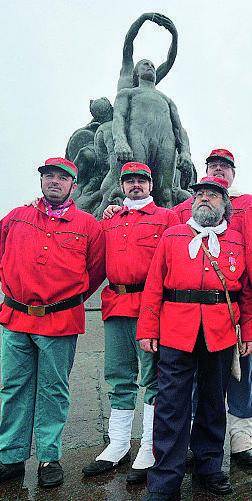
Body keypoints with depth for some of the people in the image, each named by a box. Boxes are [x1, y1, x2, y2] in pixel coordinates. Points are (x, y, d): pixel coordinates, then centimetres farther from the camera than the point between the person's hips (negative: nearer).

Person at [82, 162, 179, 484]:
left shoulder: (165, 217, 7)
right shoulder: (109, 221, 20)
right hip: (115, 306, 5)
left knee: (153, 377, 2)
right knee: (119, 378, 11)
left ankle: (150, 448, 14)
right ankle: (118, 444, 24)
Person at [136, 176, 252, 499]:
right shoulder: (172, 236, 8)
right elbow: (154, 285, 3)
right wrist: (147, 330, -2)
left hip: (221, 336, 2)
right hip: (175, 333, -1)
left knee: (213, 401, 16)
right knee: (171, 406, 2)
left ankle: (208, 467, 35)